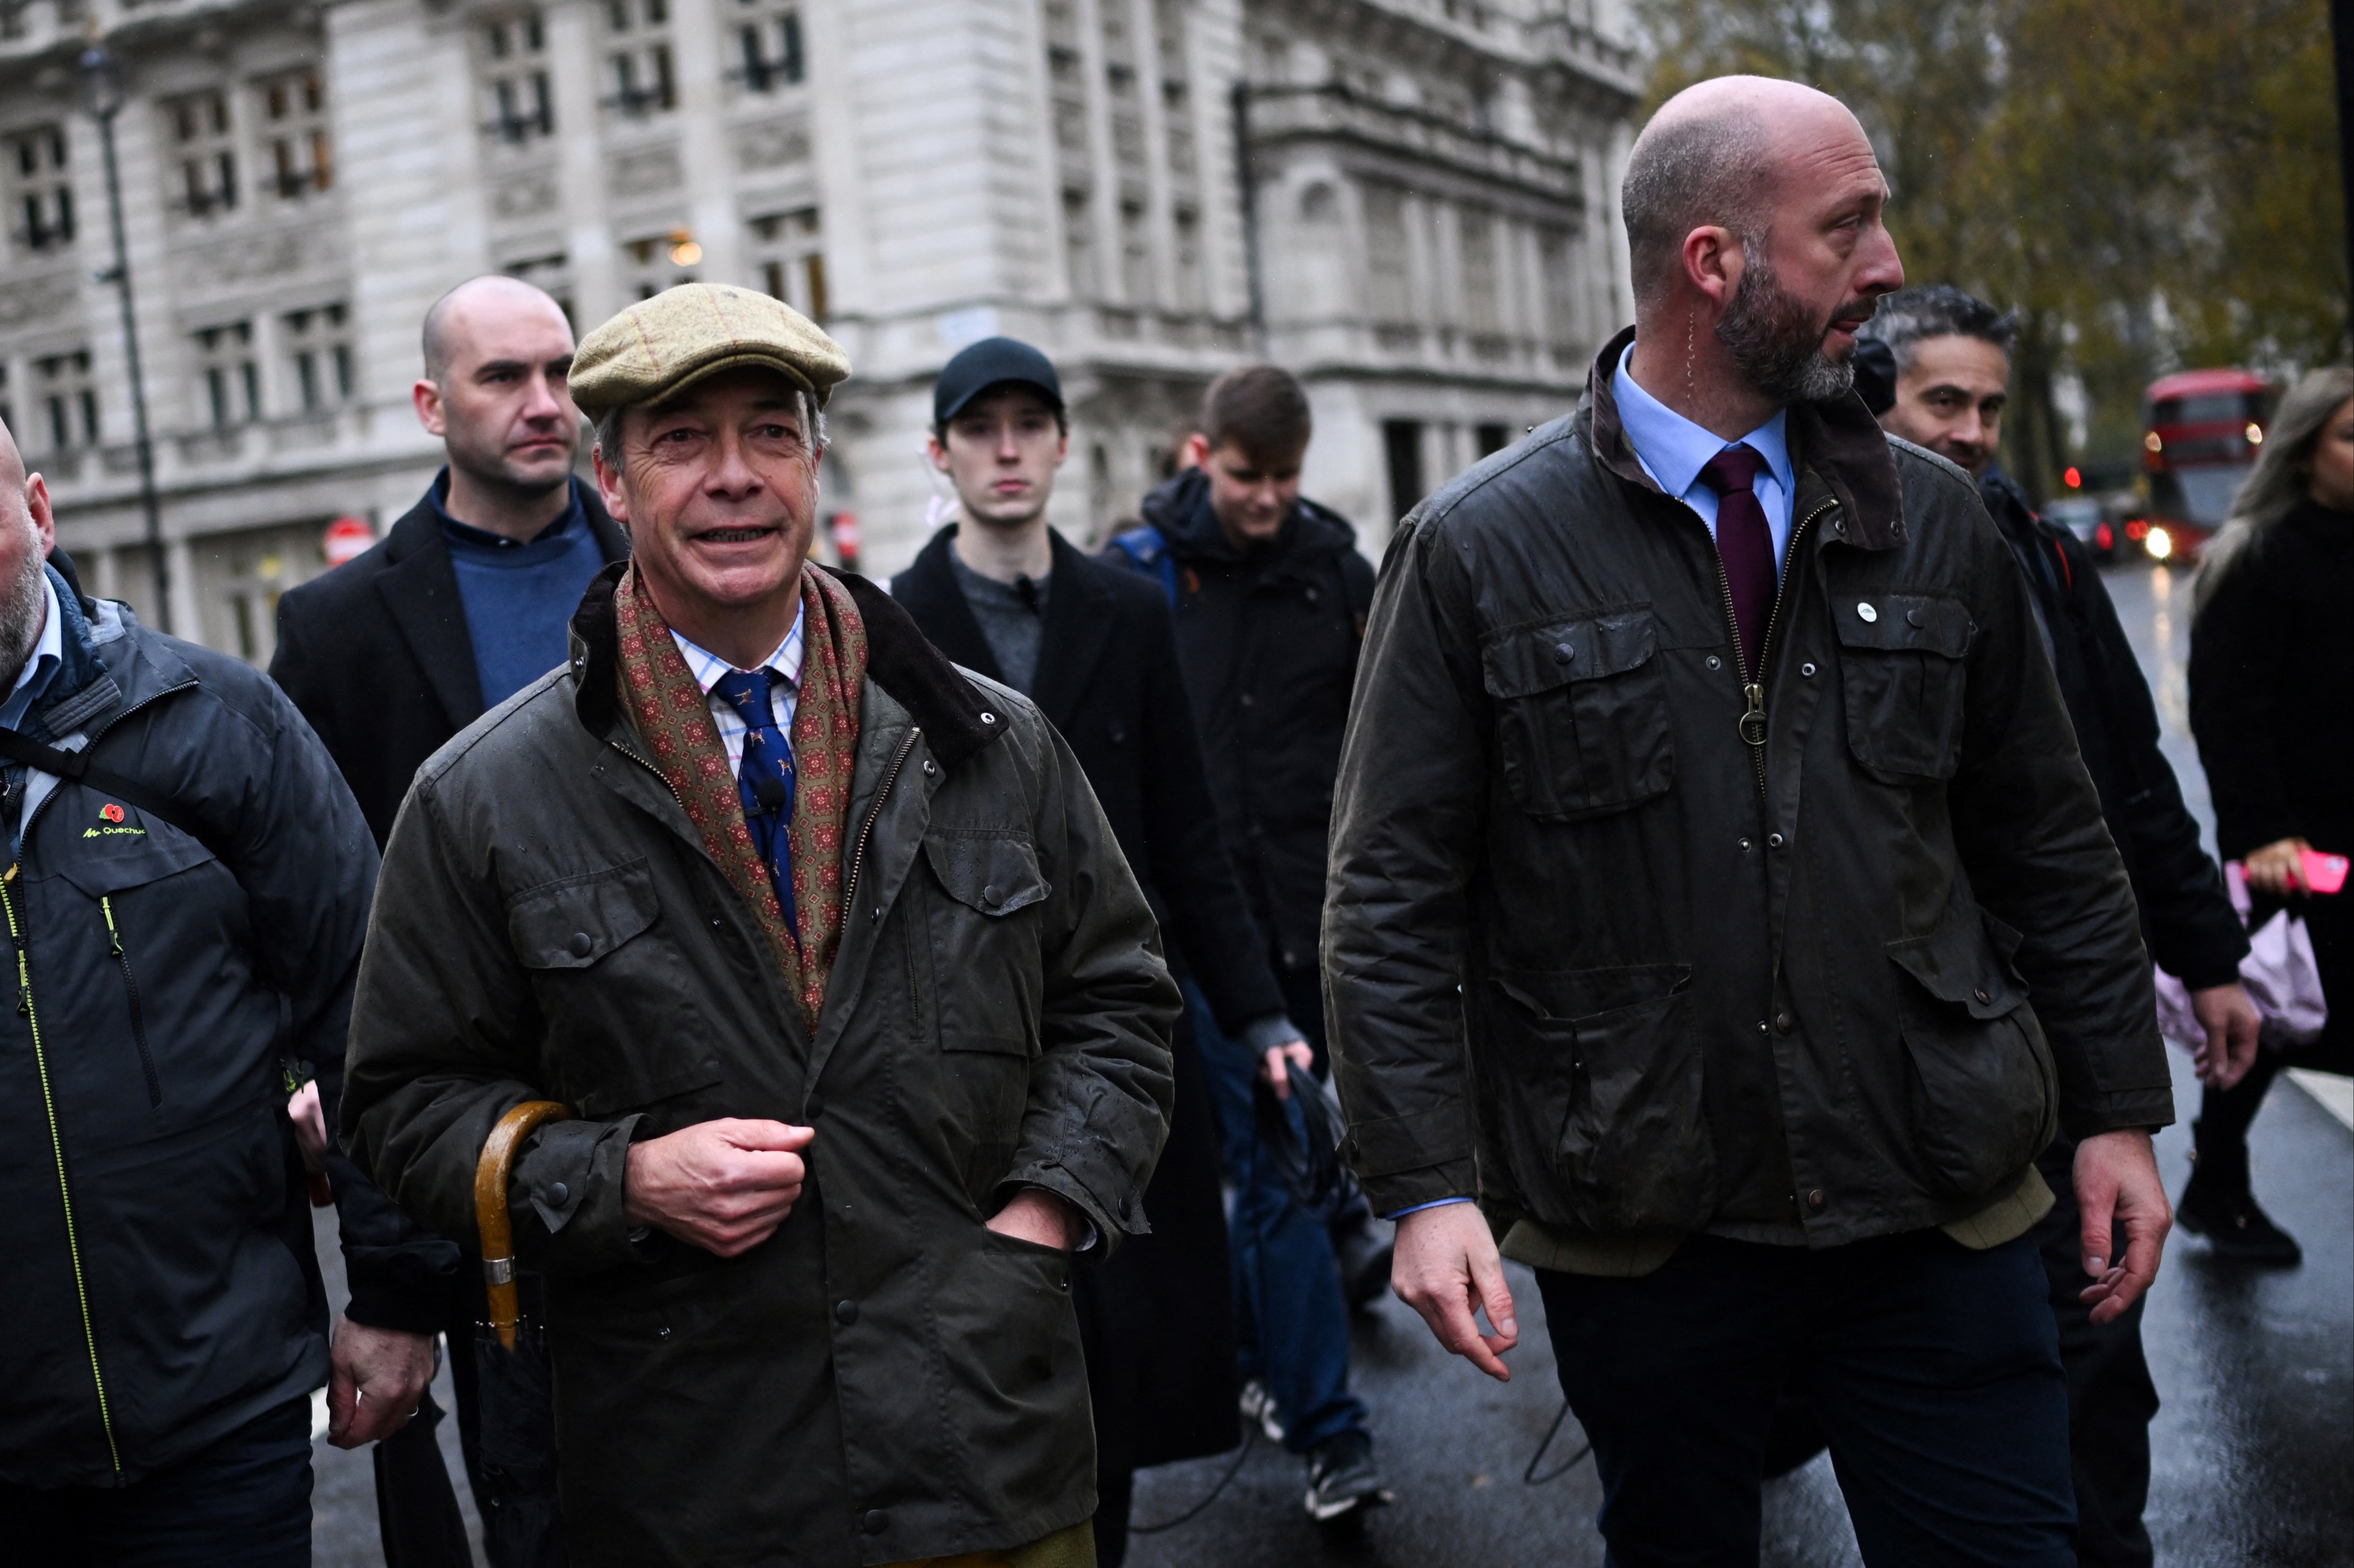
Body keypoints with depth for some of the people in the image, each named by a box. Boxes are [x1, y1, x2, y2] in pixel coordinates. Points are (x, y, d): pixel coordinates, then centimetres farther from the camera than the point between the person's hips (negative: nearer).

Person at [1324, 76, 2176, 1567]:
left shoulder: (1932, 523, 5)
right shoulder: (1477, 552, -6)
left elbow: (2050, 845, 12)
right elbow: (1393, 899, -6)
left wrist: (2118, 1109, 9)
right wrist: (1430, 1186, -13)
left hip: (1940, 1218, 2)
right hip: (1640, 1234, -2)